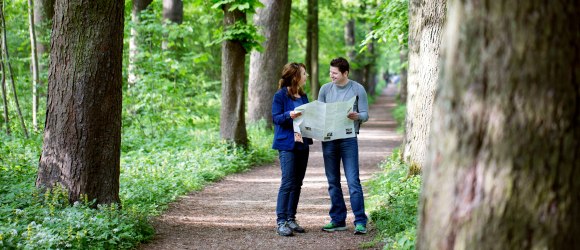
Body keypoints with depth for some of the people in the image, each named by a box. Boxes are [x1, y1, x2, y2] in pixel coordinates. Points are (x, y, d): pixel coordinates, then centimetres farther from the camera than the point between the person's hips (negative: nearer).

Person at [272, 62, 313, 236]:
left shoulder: (303, 96, 14)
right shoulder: (280, 96, -7)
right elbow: (275, 117, -11)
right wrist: (289, 115, -27)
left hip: (302, 143, 8)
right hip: (287, 145, -8)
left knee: (297, 183, 9)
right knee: (287, 183, -11)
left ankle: (291, 219, 16)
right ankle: (281, 222, -9)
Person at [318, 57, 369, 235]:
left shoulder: (358, 90, -1)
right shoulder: (325, 89, 8)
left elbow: (365, 114, -1)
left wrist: (357, 116, -23)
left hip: (348, 139, -4)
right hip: (328, 139, 4)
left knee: (353, 181, -9)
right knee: (333, 182, 8)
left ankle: (360, 221, -7)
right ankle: (338, 220, 16)